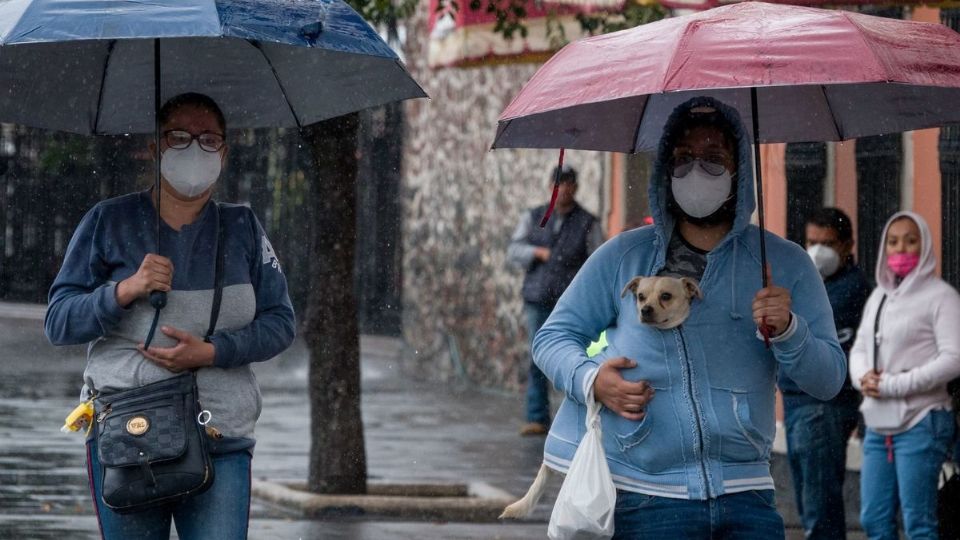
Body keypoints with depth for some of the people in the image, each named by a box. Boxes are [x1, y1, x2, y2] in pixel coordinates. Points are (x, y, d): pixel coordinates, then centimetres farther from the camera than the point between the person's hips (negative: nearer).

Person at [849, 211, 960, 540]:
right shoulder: (879, 296, 16)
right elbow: (859, 348, 21)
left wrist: (892, 385, -15)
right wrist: (863, 376, -4)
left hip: (920, 423, -7)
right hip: (879, 424, 7)